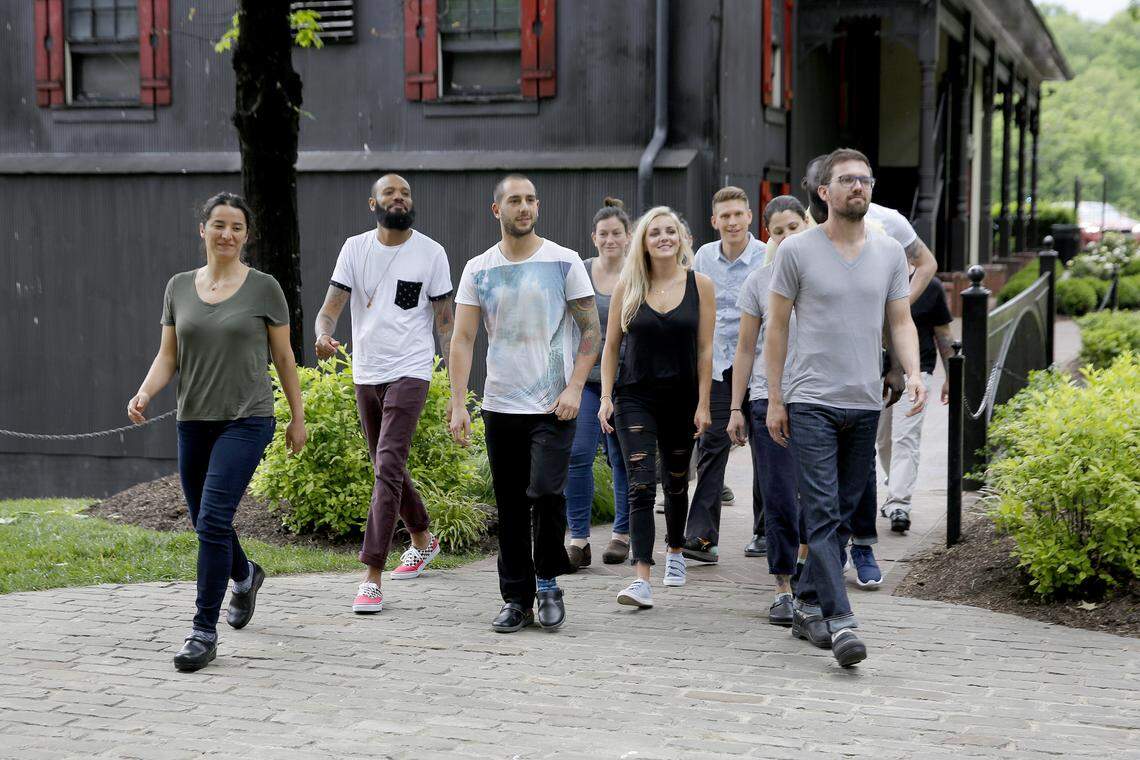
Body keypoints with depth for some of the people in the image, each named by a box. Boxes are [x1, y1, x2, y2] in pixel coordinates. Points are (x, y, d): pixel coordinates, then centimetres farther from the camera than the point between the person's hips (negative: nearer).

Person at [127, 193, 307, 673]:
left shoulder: (263, 288, -3)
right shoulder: (179, 287, 7)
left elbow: (283, 356, 3)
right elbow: (168, 356, 8)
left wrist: (298, 416, 5)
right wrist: (145, 393, -10)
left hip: (246, 419, -5)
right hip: (194, 420, 5)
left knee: (213, 520, -16)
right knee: (205, 523, 15)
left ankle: (204, 633, -10)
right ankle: (245, 576, 47)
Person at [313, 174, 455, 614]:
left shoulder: (431, 252, -3)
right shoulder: (355, 248, 3)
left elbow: (444, 321, 0)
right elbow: (332, 305, -4)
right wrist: (323, 335, -28)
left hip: (410, 372, -5)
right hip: (365, 374, 5)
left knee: (388, 468, -16)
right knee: (387, 468, 17)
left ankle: (372, 577, -16)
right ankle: (423, 541, 41)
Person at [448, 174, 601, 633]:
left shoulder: (564, 262, 0)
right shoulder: (478, 270, 6)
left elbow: (591, 330, 0)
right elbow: (462, 339, 3)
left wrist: (575, 388, -12)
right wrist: (457, 402, -6)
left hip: (553, 406, -3)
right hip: (500, 406, 3)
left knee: (546, 492, -16)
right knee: (510, 507, 7)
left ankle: (548, 583, 7)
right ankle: (517, 599, 17)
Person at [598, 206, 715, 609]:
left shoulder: (700, 285, -1)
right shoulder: (627, 286, -1)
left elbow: (704, 349, 0)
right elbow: (611, 345, 5)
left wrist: (703, 404, -3)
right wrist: (606, 398, -1)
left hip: (681, 398, 1)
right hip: (635, 398, -1)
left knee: (676, 482, 16)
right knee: (641, 486, -12)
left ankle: (674, 550, 42)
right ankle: (642, 579, -16)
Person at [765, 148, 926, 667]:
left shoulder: (890, 253, 9)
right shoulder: (798, 250, -2)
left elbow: (901, 321, 11)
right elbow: (776, 325, 2)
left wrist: (913, 371, -8)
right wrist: (774, 399, -1)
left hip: (866, 405, 5)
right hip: (811, 404, -4)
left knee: (842, 516, 10)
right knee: (823, 514, -11)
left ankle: (807, 606, 22)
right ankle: (839, 620, -14)